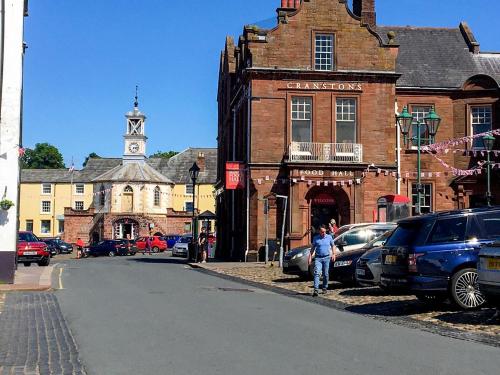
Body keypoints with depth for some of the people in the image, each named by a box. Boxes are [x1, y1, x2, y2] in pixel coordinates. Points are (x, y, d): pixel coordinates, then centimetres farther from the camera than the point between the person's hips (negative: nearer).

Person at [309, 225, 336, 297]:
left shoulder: (329, 237, 6)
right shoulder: (316, 238, 4)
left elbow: (333, 246, 16)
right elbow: (313, 248, 11)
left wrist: (333, 254, 5)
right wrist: (310, 256, 4)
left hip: (326, 257, 1)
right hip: (318, 258, -1)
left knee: (326, 274, 8)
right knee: (317, 273, -14)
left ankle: (325, 288, 24)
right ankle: (316, 289, -20)